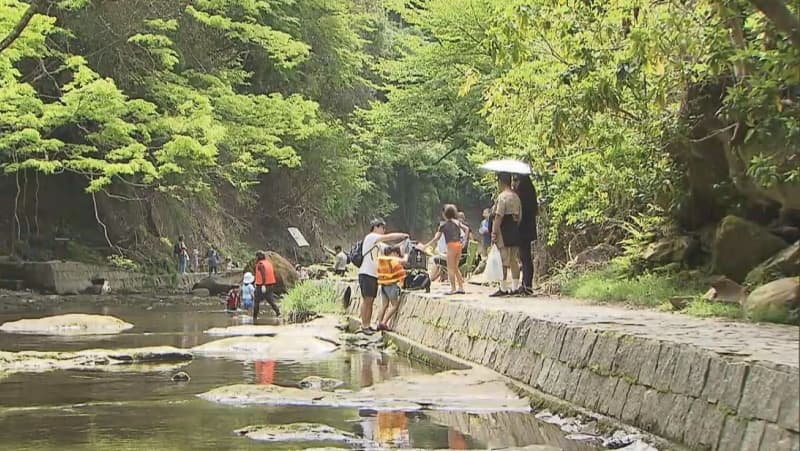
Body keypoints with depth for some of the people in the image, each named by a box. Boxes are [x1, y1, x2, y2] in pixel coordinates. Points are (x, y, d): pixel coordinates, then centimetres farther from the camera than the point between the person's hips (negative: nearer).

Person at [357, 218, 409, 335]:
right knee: (366, 300, -9)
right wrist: (403, 235, -4)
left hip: (374, 274, 9)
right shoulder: (370, 237, -7)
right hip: (366, 274, -9)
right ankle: (364, 326, -8)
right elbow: (388, 237, -14)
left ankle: (367, 325, 9)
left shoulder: (378, 241, 22)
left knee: (370, 301, 7)